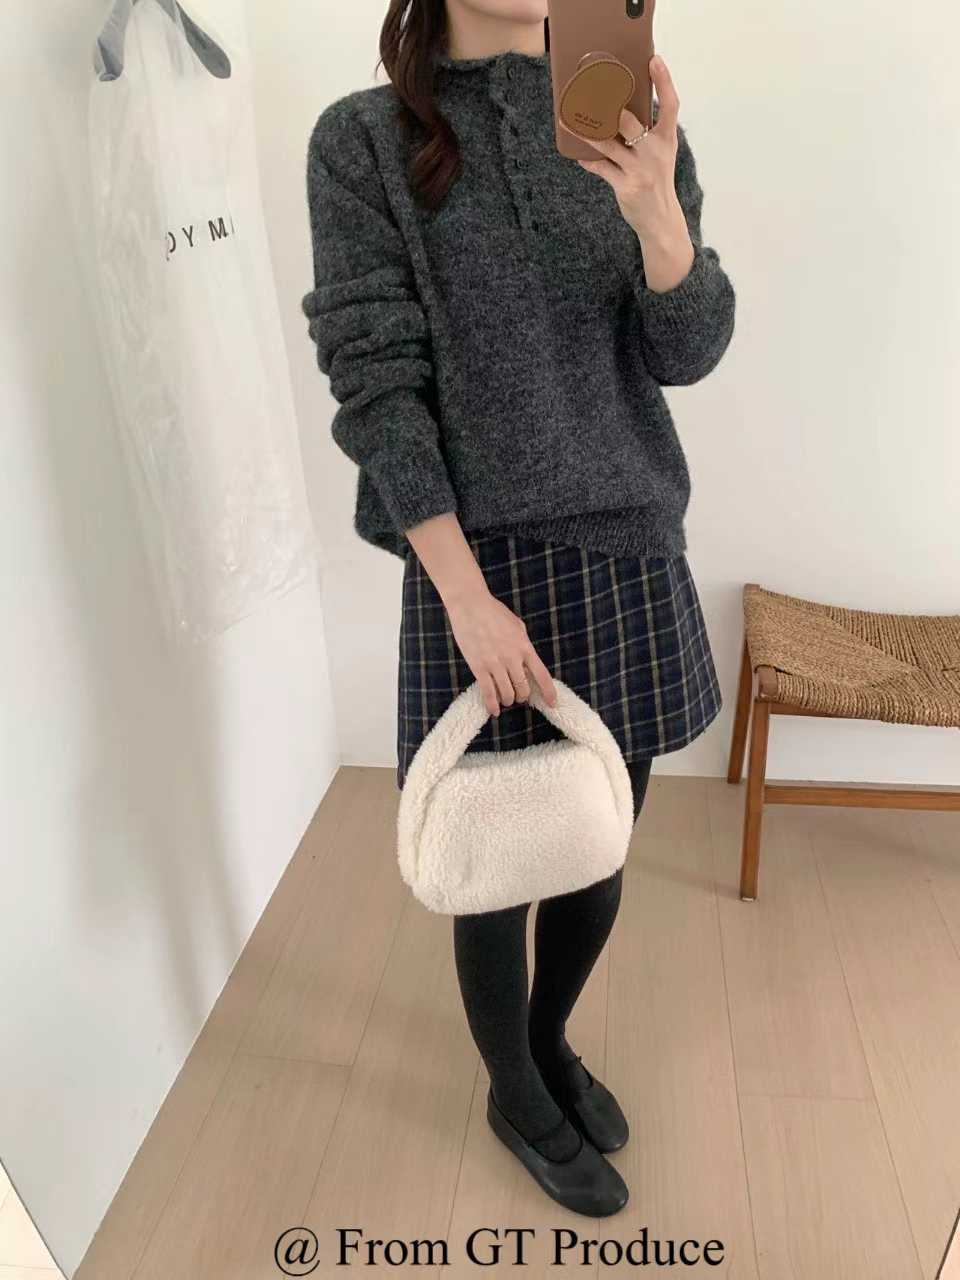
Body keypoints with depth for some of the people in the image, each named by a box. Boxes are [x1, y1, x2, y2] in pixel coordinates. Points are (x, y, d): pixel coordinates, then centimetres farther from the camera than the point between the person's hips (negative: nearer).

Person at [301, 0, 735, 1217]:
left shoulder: (629, 123, 7)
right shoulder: (362, 140, -3)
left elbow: (689, 351, -2)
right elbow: (374, 383, -9)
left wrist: (654, 207, -22)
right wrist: (468, 594, -15)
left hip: (627, 549, 4)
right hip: (478, 563, -3)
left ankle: (553, 1041, 45)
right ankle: (515, 1092, 38)